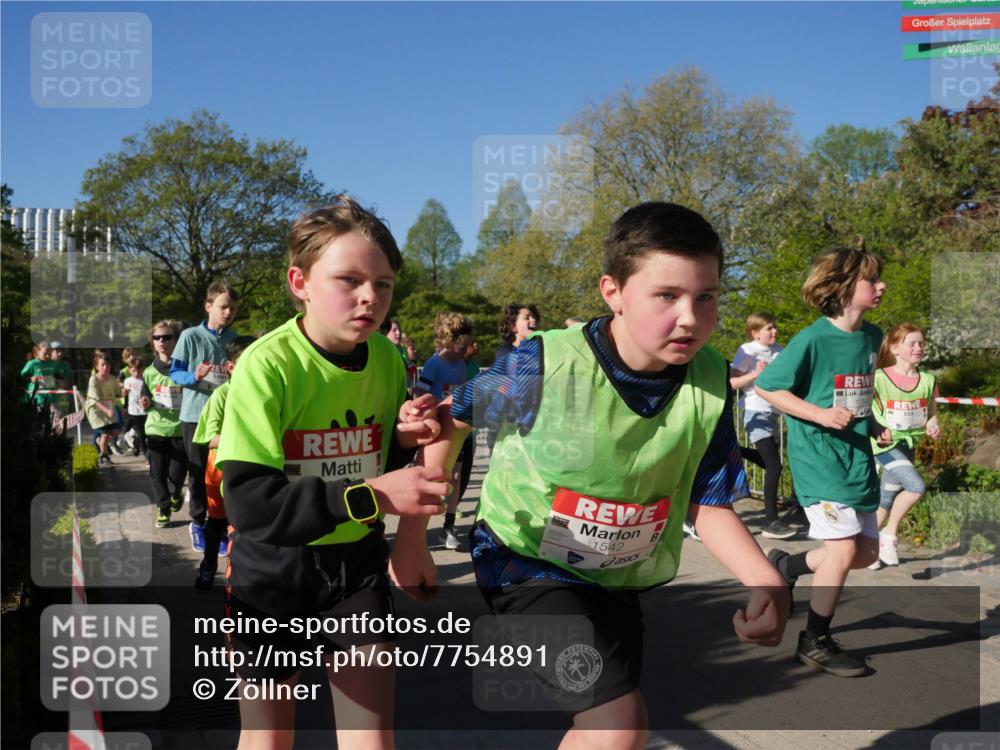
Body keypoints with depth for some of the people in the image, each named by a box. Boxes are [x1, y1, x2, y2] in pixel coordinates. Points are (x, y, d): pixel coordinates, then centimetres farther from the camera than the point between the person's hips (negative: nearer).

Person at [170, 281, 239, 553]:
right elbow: (174, 372, -3)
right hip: (195, 415, -2)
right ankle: (197, 523, 21)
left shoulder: (235, 340, 4)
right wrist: (194, 377, -23)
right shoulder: (190, 336, -6)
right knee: (198, 471, 7)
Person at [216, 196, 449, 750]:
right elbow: (249, 502, -29)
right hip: (273, 568, -3)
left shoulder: (387, 359, -6)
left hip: (357, 563, 3)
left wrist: (402, 440, -14)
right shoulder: (268, 364, -22)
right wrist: (371, 496, -36)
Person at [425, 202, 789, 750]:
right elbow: (450, 419, -9)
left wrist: (767, 582, -24)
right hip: (527, 560, -5)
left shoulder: (711, 382, -15)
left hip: (620, 576, 6)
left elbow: (708, 506, -7)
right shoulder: (544, 365, -26)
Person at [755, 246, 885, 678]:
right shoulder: (812, 341, -15)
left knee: (867, 551, 10)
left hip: (857, 456, 8)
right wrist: (820, 414, -19)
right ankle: (815, 643, 5)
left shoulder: (872, 336, 7)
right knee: (844, 548, -12)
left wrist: (869, 422, 11)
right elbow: (765, 387, -11)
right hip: (818, 454, -8)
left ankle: (786, 566, 32)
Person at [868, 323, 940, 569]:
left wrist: (933, 426, -8)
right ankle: (889, 533, -3)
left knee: (885, 502, 12)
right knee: (916, 486, -24)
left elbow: (930, 413, 13)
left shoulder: (928, 381, 1)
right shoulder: (879, 378, -14)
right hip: (885, 444, -6)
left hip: (909, 444, 6)